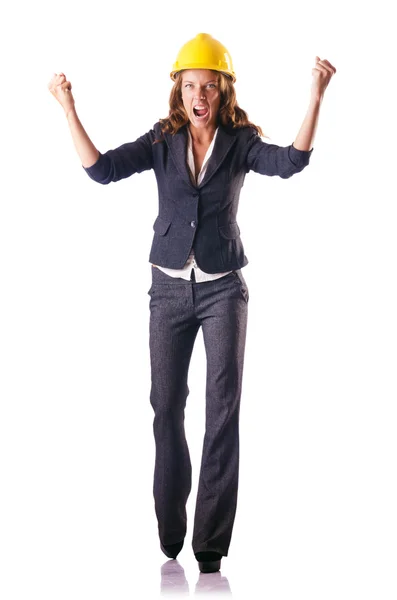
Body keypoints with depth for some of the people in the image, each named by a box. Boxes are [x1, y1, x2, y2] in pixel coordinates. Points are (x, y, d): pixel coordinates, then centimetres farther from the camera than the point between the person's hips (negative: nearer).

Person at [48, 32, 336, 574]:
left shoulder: (240, 142, -3)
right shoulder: (163, 141, 2)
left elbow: (291, 162, -21)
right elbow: (102, 169, -8)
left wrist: (316, 97, -30)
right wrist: (69, 111, -14)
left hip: (223, 288, -2)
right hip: (169, 287, 2)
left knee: (223, 408, -5)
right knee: (167, 406, 7)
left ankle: (212, 542, -1)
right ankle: (168, 533, 21)